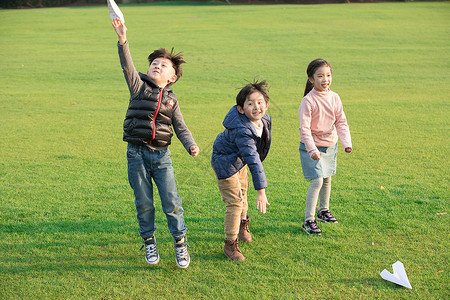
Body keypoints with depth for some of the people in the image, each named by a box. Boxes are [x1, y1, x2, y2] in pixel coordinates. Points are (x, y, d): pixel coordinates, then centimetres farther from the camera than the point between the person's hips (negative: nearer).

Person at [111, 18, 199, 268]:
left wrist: (191, 145, -11)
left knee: (172, 203, 0)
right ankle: (149, 243, 26)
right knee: (144, 203, 8)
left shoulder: (171, 99, 10)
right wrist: (123, 41, -28)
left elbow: (181, 127, 8)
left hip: (162, 155, 1)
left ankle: (181, 243, 18)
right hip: (137, 153, -1)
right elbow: (127, 66, -13)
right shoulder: (139, 86, 4)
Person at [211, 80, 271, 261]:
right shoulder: (242, 131, -42)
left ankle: (242, 224, 54)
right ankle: (230, 244, 7)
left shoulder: (265, 119, -15)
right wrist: (261, 191, -47)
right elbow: (253, 160, -46)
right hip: (225, 162, -8)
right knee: (235, 202, -9)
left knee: (242, 191, 27)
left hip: (240, 160, 9)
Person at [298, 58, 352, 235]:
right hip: (312, 147, -6)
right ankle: (308, 220, -4)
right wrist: (312, 149, -28)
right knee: (317, 181, -13)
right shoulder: (308, 101, -19)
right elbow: (304, 128, -20)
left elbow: (341, 122, 2)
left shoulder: (334, 98, -2)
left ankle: (324, 211, 39)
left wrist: (346, 142, -10)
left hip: (330, 145, 6)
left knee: (327, 179, 18)